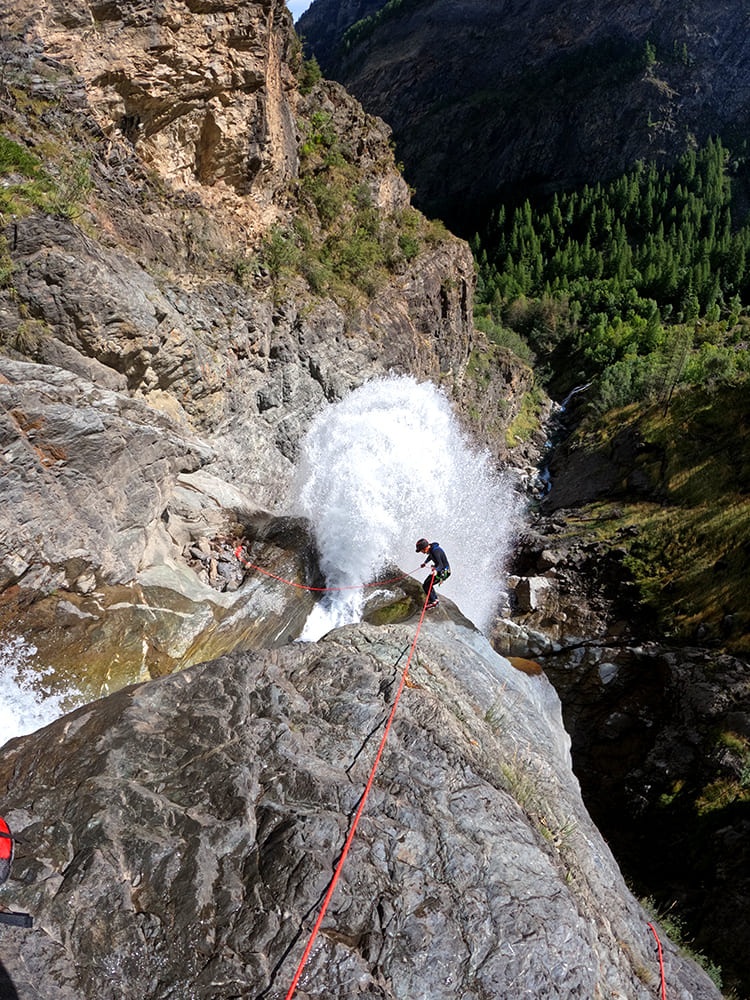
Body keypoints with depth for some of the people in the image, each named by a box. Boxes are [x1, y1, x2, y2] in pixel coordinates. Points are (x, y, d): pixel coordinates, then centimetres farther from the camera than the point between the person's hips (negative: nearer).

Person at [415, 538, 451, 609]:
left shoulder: (435, 551, -32)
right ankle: (435, 599, 31)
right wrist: (425, 562, 36)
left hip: (443, 572, -9)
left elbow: (440, 565, -40)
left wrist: (436, 570, -61)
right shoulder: (431, 548, -3)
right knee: (427, 583, 19)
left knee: (425, 586, -8)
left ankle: (433, 602, 3)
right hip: (439, 570, 9)